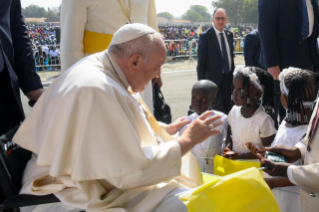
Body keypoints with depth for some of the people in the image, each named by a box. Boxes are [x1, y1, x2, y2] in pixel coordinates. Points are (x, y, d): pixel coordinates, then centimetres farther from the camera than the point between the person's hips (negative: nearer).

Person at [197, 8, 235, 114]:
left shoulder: (229, 34, 8)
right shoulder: (205, 36, -10)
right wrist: (201, 82, -12)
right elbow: (201, 62, -10)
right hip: (213, 78, -5)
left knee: (227, 107, 14)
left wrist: (233, 72, 13)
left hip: (228, 77, 6)